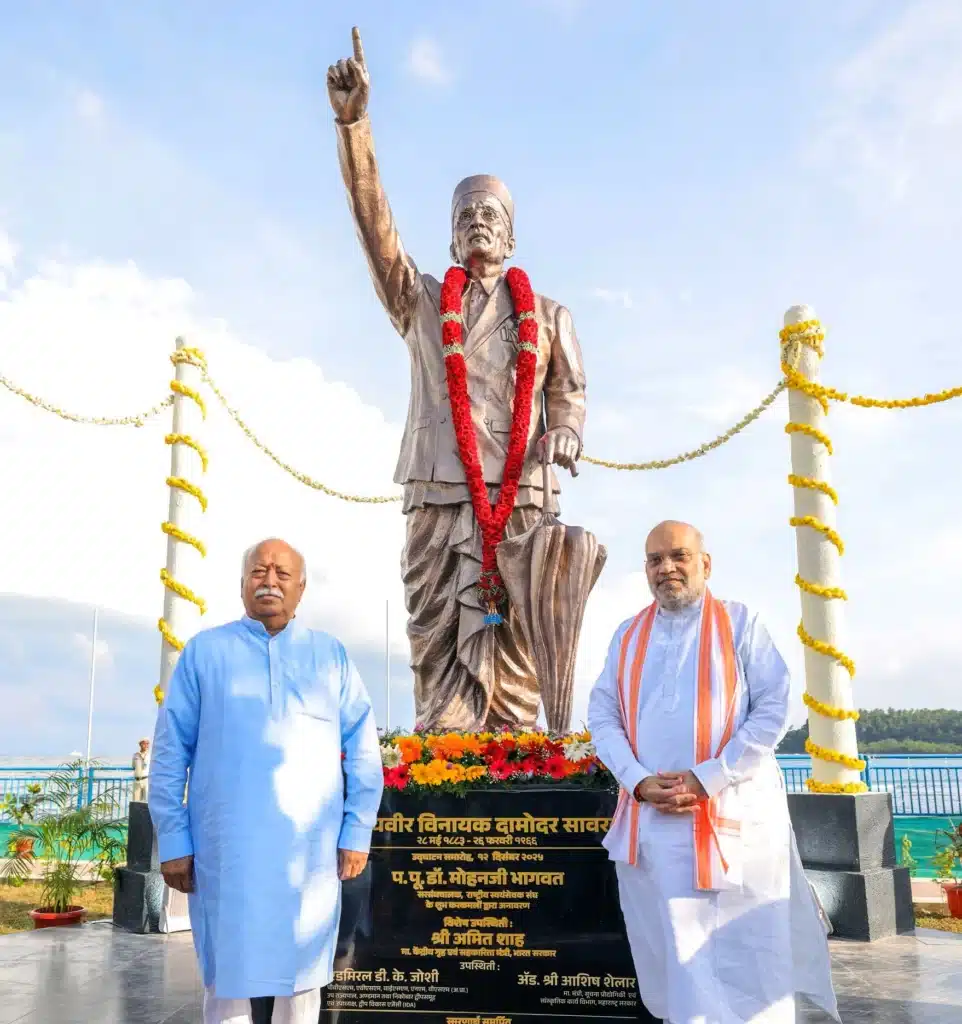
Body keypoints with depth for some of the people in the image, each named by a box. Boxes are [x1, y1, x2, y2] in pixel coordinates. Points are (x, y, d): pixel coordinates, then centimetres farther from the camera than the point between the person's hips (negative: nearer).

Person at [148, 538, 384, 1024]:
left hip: (309, 851, 1)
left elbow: (362, 748, 7)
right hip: (227, 849, -1)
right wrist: (173, 841, -1)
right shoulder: (205, 651, 4)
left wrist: (357, 833, 2)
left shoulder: (331, 655, 8)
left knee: (302, 972, 11)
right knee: (227, 973, 8)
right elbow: (171, 751, 3)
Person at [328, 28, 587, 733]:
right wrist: (353, 123, -7)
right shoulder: (419, 301, 16)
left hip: (521, 500, 0)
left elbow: (570, 391, 18)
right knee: (441, 648, -4)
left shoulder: (547, 315, 19)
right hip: (440, 498, 0)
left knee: (511, 651, -3)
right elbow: (375, 221, 4)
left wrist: (565, 432, -6)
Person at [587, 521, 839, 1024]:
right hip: (650, 822, 3)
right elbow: (601, 715, 8)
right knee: (673, 959, 11)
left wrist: (704, 780, -14)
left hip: (733, 818, -3)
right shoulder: (628, 635, 11)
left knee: (745, 962, 2)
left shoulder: (740, 623, 1)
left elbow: (773, 709, -6)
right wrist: (640, 782, -9)